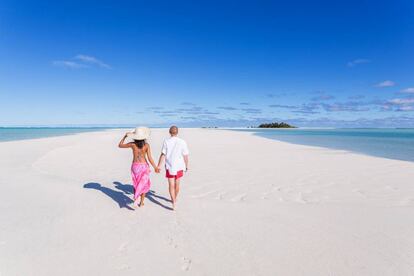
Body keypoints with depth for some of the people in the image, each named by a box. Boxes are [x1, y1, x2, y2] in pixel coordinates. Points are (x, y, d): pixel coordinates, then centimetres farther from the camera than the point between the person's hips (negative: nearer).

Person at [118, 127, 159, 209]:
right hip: (144, 166, -1)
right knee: (144, 185, 16)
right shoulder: (146, 145, -14)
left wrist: (125, 136, 12)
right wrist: (155, 167, -5)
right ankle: (141, 202, 20)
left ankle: (135, 199, 4)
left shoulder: (132, 144, -11)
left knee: (136, 184, 19)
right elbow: (149, 158, -15)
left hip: (135, 166, 1)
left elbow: (120, 145, 3)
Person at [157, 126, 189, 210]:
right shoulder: (182, 142, -8)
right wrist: (186, 166, 9)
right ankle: (175, 199, 38)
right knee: (177, 184, 19)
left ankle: (173, 202, -8)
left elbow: (163, 155, -9)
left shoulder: (166, 141, -8)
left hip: (169, 166, -1)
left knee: (171, 185, 4)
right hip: (179, 166, 2)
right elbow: (185, 156, -5)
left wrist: (158, 165, -1)